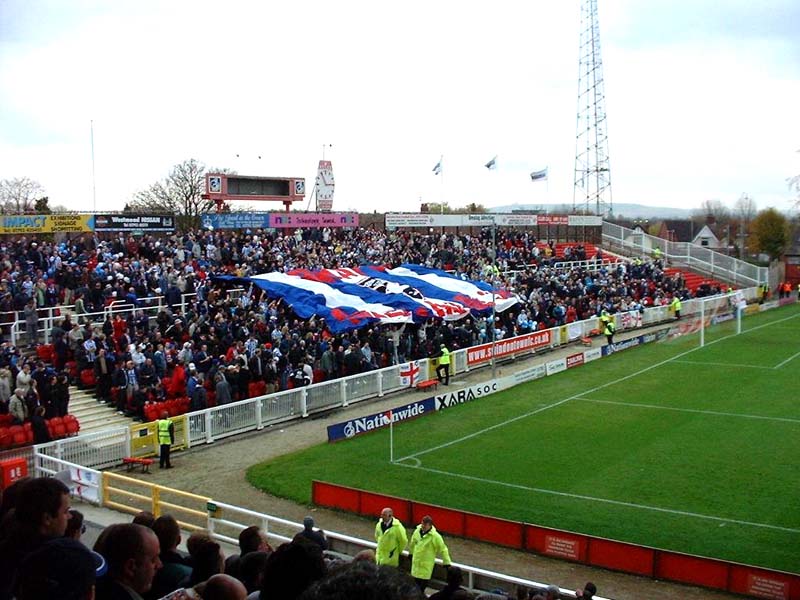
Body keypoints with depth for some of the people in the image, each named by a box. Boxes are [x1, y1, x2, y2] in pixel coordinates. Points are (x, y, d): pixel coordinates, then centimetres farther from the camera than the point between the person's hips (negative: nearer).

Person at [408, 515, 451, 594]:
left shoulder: (435, 536, -20)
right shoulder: (417, 531, -2)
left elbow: (443, 549, -14)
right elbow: (412, 543, 17)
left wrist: (446, 562, -11)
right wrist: (411, 553, 30)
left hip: (426, 564, -6)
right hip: (416, 561, 6)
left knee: (423, 581, -4)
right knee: (416, 580, 17)